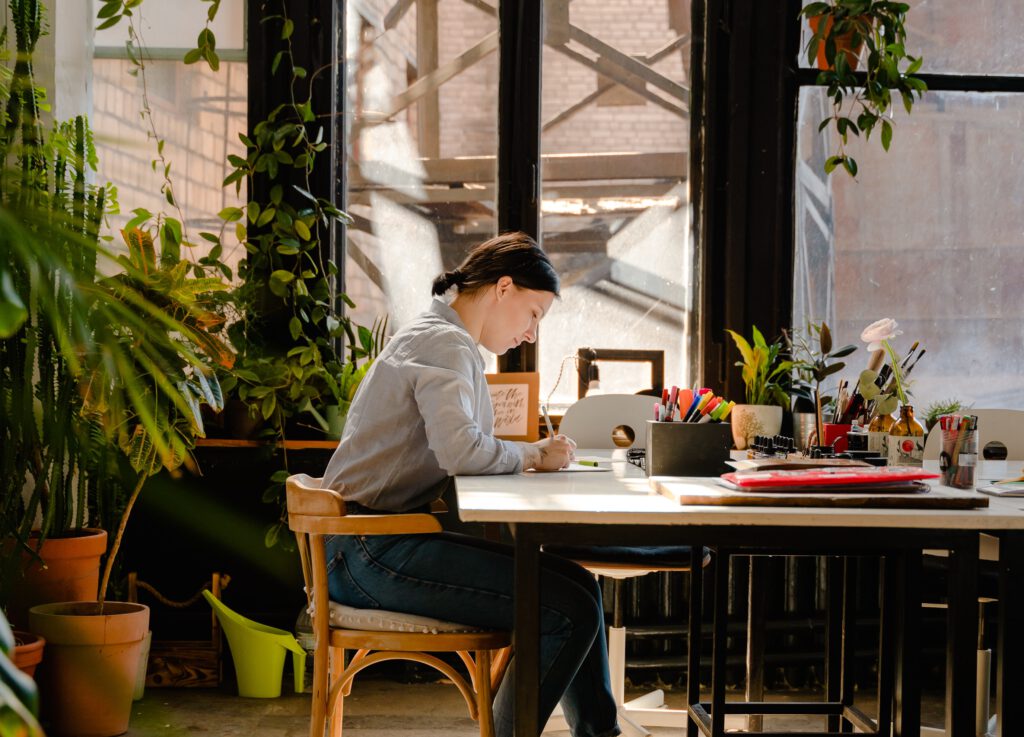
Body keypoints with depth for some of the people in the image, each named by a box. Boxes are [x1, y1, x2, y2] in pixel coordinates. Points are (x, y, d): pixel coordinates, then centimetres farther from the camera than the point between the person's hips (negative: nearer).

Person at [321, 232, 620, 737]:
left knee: (574, 583, 10)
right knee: (568, 610, -18)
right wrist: (534, 456, -9)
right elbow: (459, 449, -26)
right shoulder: (444, 343, -11)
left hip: (373, 547, 11)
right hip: (373, 551, -11)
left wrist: (529, 455, 3)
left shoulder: (441, 340, 22)